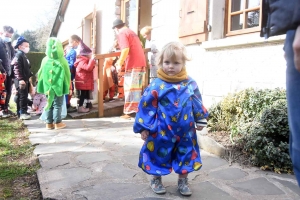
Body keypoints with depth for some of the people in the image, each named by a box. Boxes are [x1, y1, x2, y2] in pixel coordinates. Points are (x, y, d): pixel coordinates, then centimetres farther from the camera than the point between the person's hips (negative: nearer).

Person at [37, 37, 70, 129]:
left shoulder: (45, 60, -4)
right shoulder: (62, 61, -11)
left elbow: (40, 74, 2)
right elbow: (67, 75, -5)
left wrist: (44, 85, 14)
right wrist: (67, 86, 6)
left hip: (47, 87, 3)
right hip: (59, 87, -3)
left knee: (49, 104, 12)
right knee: (57, 105, 7)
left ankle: (49, 123, 16)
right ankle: (57, 123, 12)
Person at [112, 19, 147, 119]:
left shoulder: (121, 33, -3)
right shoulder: (131, 32, 24)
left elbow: (126, 49, -18)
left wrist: (120, 63, -12)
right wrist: (121, 60, 30)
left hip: (133, 65, -8)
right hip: (141, 63, 9)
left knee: (130, 88, -4)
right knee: (137, 88, 13)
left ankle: (130, 112, -2)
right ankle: (137, 110, 18)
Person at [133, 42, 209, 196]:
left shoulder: (190, 84, -2)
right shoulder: (156, 86, -12)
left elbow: (198, 104, 10)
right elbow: (146, 107, -10)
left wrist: (201, 120, 14)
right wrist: (143, 127, -10)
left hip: (185, 131, 3)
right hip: (162, 131, -3)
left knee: (186, 154, 14)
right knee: (159, 153, 12)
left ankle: (182, 181, 36)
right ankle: (156, 179, 36)